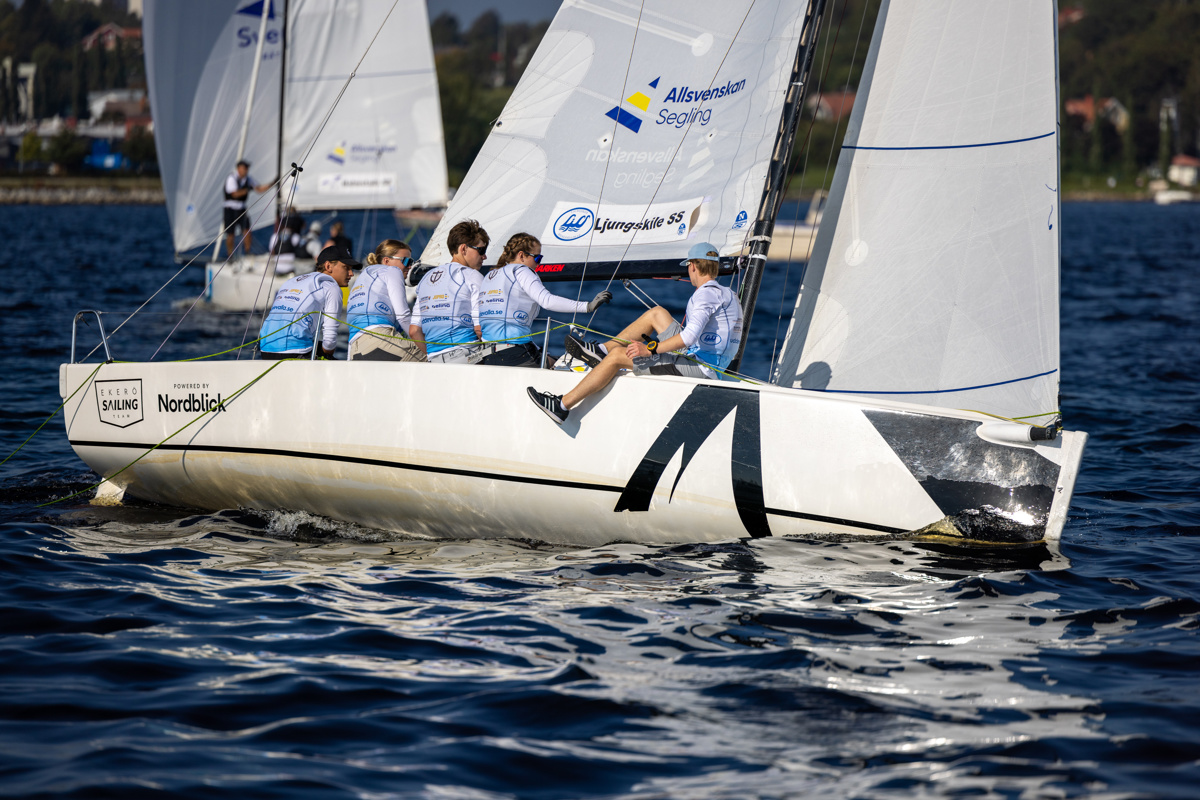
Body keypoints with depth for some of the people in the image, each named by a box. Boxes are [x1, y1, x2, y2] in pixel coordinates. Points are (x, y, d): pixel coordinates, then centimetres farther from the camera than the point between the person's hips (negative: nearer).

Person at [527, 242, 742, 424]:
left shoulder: (707, 294, -15)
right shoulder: (728, 295, 18)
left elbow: (690, 336, -29)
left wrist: (650, 350, -23)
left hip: (697, 366, -10)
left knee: (618, 355, -7)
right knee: (657, 313, 20)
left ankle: (562, 406, -6)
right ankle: (602, 352, 24)